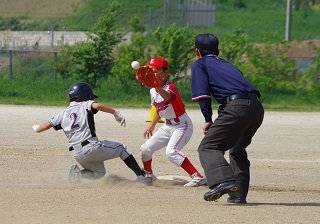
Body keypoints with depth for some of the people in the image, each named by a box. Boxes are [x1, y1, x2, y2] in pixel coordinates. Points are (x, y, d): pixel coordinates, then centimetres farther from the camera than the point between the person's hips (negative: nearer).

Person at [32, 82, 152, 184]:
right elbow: (97, 105, -18)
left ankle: (78, 173, -2)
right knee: (121, 148, 14)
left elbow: (47, 125, 17)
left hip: (77, 154, 5)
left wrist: (36, 128, 37)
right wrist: (115, 112, -15)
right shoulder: (85, 105, 4)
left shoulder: (63, 113, 16)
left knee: (99, 172, 27)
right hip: (92, 147, -5)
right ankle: (141, 175, 1)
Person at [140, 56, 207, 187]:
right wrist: (152, 125, 16)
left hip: (182, 126, -9)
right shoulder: (153, 91, 4)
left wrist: (158, 87, -69)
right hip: (167, 126, 9)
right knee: (145, 149, 8)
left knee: (171, 152, -29)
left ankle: (198, 177, -32)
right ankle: (148, 174, 36)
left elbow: (166, 97, -49)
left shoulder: (171, 87, -22)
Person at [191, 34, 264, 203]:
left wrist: (208, 120, 5)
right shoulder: (227, 64, 33)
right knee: (237, 149, 25)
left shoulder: (200, 64, 15)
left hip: (236, 107, -7)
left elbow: (202, 93, 1)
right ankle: (239, 193, 21)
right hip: (257, 108, 7)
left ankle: (224, 181, -31)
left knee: (208, 147, -8)